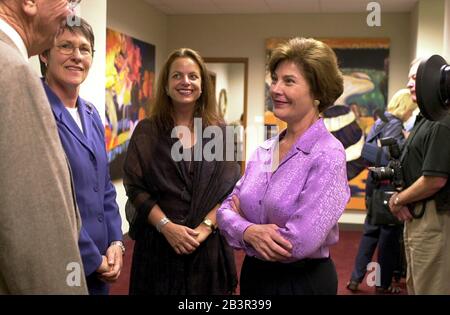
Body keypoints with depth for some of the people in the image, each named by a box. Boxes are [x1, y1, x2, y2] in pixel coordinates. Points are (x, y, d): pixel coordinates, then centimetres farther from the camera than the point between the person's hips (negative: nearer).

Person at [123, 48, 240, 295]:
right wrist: (166, 226, -14)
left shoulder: (220, 131, 4)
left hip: (209, 243, 1)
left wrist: (206, 227, -13)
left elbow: (230, 188, -1)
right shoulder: (146, 131, 2)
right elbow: (135, 187, -4)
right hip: (157, 241, -1)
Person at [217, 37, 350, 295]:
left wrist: (243, 226, -11)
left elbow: (300, 242, -26)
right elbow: (227, 210, 1)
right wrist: (250, 231, -20)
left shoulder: (328, 155, -18)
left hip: (302, 282, -6)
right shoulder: (264, 150, 3)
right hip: (254, 275, 6)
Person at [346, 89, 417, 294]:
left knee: (371, 230, 13)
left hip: (374, 180, 8)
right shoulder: (394, 124, -13)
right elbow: (389, 155, -21)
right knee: (389, 233, 3)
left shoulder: (380, 121, 13)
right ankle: (383, 283, 13)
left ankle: (356, 279, 12)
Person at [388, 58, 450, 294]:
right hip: (416, 215, 10)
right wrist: (401, 201, 1)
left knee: (430, 287, 1)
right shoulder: (424, 120, 15)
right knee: (414, 285, 21)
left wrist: (397, 200, -11)